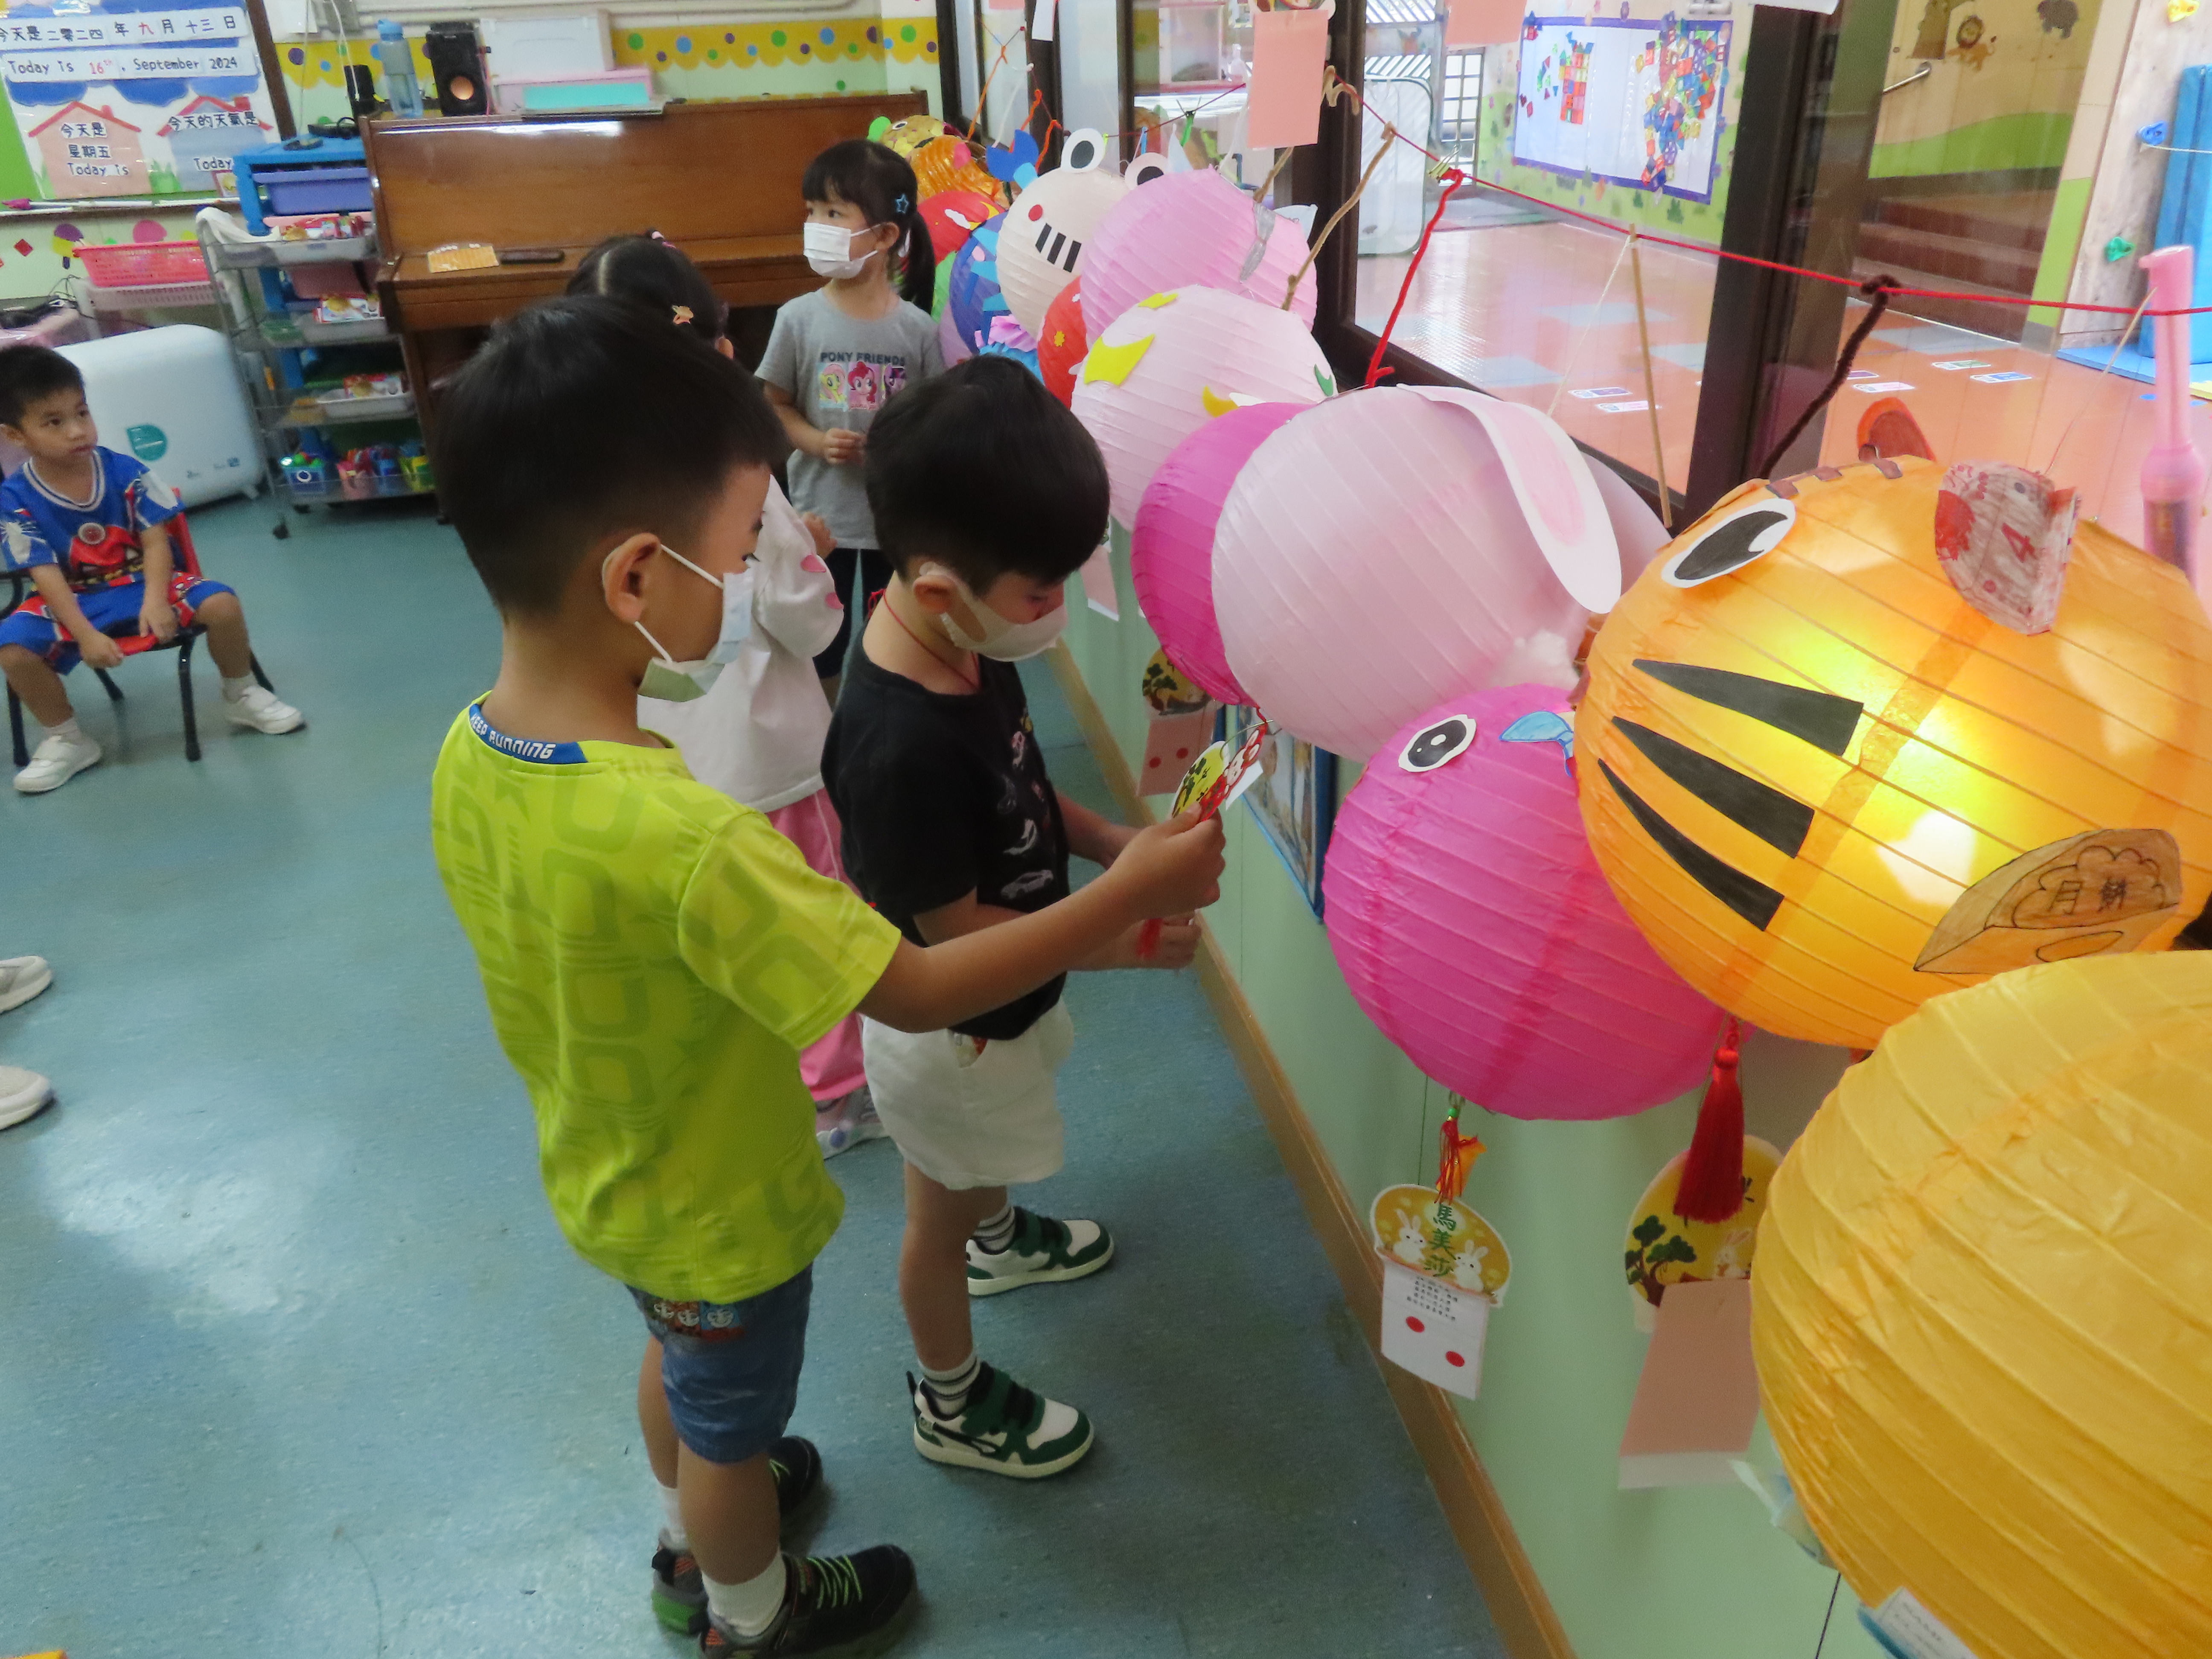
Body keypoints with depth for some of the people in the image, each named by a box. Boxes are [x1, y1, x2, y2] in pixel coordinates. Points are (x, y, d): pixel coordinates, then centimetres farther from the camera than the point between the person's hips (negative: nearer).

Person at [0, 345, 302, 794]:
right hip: (75, 601, 0)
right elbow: (48, 577, -16)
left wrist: (154, 600, -25)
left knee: (222, 605, -25)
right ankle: (67, 740, -1)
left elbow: (156, 541, -9)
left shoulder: (125, 471, -10)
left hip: (142, 585, 1)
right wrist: (85, 635, -27)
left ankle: (242, 696, 3)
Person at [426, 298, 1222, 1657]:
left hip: (603, 1175, 7)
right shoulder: (687, 841, -41)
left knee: (678, 1363, 34)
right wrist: (1131, 892, -24)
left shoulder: (468, 757, -15)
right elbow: (921, 993, -33)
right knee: (734, 1421, 23)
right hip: (718, 1212, -7)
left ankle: (693, 1540, 63)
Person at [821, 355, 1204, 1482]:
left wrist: (1105, 843, -9)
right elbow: (953, 933, -29)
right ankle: (953, 1403, 45)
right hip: (948, 1031, -8)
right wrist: (1124, 943, -23)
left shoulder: (961, 643, -13)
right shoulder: (899, 747, -40)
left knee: (985, 1150, 36)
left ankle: (999, 1237, 68)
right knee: (938, 1213, 19)